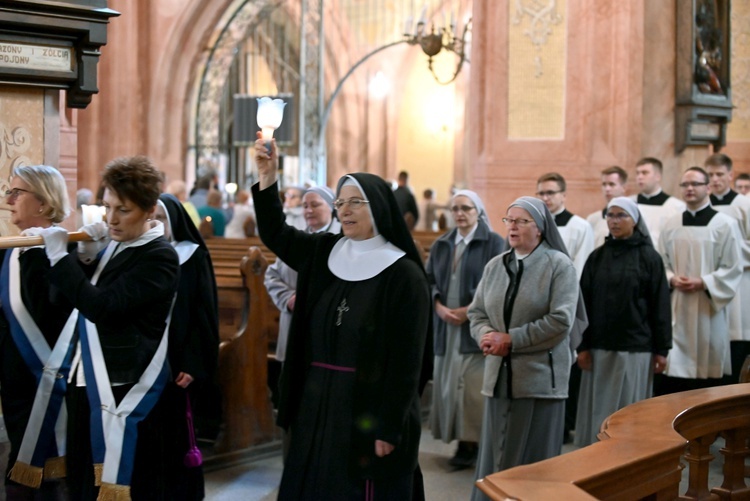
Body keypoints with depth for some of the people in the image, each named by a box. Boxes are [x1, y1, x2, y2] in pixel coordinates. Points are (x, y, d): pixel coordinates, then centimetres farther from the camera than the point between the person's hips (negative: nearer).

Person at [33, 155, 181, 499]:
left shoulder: (159, 257, -15)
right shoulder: (115, 245, 11)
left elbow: (101, 307, -23)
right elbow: (80, 299, 14)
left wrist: (59, 256, -16)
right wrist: (85, 256, -2)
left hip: (125, 394, -8)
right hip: (89, 387, 8)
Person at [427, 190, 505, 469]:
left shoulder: (493, 243, -1)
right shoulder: (441, 245, 15)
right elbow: (429, 280, 13)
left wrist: (469, 310, -12)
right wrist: (439, 307, -5)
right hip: (445, 326, 5)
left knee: (474, 388, -8)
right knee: (448, 383, 2)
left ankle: (473, 443, -3)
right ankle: (461, 443, 8)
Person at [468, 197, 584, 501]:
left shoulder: (559, 265, -5)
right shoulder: (495, 266, 12)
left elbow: (561, 321, -14)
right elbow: (477, 312, 11)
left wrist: (511, 340, -14)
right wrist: (486, 335, -11)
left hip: (539, 376, -5)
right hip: (499, 376, 5)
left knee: (533, 462, 2)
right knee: (495, 458, 8)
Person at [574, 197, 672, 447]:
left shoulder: (649, 257, -1)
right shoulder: (597, 257, 7)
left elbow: (660, 305, -2)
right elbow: (584, 302, 5)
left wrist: (662, 349, -5)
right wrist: (582, 345, -2)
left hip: (636, 347, -2)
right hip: (599, 347, 3)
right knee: (598, 412, 5)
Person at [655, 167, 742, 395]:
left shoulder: (724, 224, -2)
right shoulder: (671, 226, 11)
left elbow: (733, 269, -5)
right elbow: (661, 264, 13)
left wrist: (702, 282, -15)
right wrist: (672, 279, -7)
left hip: (708, 309, -3)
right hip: (675, 309, 3)